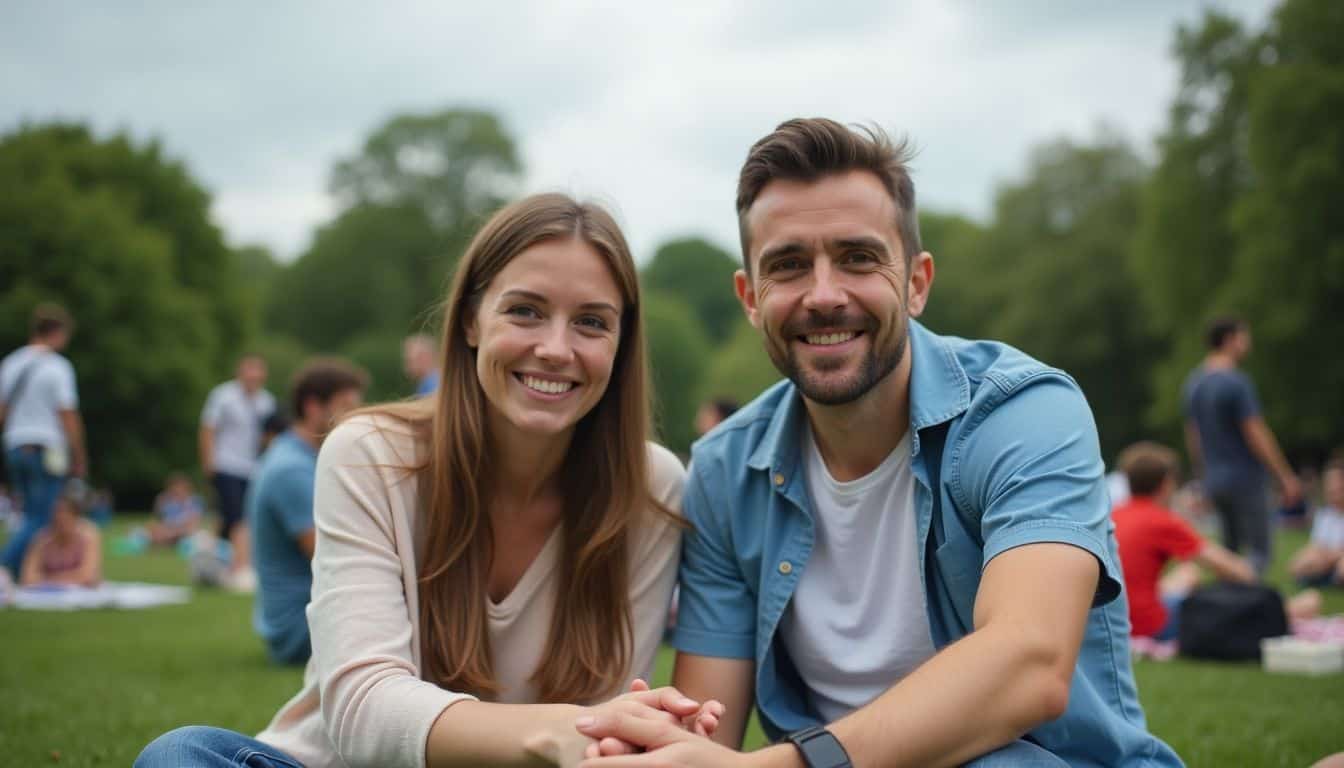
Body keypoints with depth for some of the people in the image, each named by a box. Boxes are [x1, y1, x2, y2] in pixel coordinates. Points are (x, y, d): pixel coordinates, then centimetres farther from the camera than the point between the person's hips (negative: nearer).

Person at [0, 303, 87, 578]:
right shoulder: (57, 366, -10)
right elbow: (68, 417, -11)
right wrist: (79, 459, -3)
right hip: (47, 450, -7)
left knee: (33, 516, 15)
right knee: (39, 519, -4)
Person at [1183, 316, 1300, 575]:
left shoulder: (1193, 383, 10)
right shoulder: (1237, 382, -16)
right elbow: (1256, 435, -17)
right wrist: (1286, 477, -11)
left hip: (1214, 482, 8)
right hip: (1245, 479, -8)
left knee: (1231, 549, 17)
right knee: (1259, 551, -5)